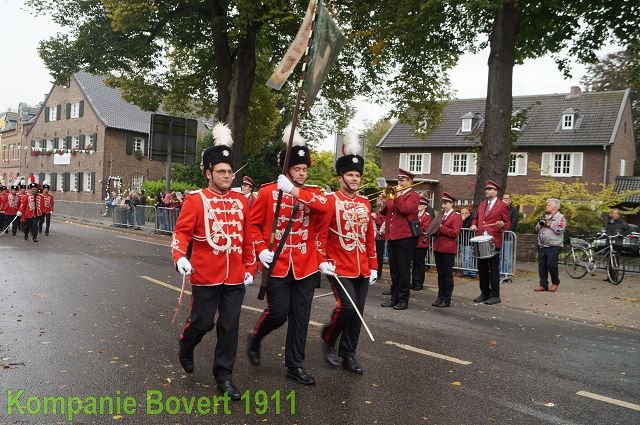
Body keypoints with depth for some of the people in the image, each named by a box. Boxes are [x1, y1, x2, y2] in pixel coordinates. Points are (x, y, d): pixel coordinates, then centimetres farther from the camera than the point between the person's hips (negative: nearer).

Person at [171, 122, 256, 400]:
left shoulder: (241, 201, 7)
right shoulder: (196, 200, -5)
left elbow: (248, 238, 11)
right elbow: (182, 232, -9)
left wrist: (250, 269, 11)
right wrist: (180, 257, -27)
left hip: (235, 277, 4)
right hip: (206, 276, -4)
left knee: (230, 326, 7)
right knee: (203, 322, 8)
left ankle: (223, 375, 20)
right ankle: (186, 349, 42)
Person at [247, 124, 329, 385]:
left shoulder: (312, 194, 4)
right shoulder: (267, 192, -2)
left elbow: (324, 207, -19)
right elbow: (253, 223, 3)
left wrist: (295, 191, -24)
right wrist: (261, 249, -10)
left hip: (306, 266, 3)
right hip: (277, 265, -3)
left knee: (300, 317, 8)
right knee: (278, 313, 0)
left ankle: (295, 365, 21)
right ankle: (255, 339, 32)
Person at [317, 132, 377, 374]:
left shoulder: (365, 203, 11)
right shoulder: (330, 201, -7)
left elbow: (370, 237, 14)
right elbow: (320, 234, -8)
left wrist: (373, 266, 12)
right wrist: (323, 261, -16)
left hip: (362, 269, 6)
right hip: (339, 268, -6)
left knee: (357, 312, 8)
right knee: (346, 307, -13)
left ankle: (348, 355, 22)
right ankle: (328, 339, 15)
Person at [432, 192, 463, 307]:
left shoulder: (456, 217, -5)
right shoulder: (441, 215, 17)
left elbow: (454, 233, -15)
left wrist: (441, 228, -17)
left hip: (448, 250, -7)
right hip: (438, 248, 7)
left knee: (448, 275, 0)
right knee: (440, 274, 11)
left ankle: (447, 300, 6)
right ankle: (440, 297, 18)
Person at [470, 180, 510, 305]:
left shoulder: (502, 206, -2)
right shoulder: (481, 204, 16)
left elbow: (508, 223, -1)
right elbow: (476, 218, 25)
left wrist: (502, 225, -23)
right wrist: (474, 224, 3)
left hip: (493, 242, -6)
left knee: (494, 270, -1)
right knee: (482, 268, 11)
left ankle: (495, 296, 6)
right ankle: (484, 293, 21)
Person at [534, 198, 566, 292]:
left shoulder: (560, 217, -1)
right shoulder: (545, 216, 19)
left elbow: (559, 230, -15)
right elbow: (537, 229, 18)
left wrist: (549, 224, -11)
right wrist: (540, 223, -1)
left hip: (553, 246, -6)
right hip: (542, 246, 7)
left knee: (551, 264, -11)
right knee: (542, 266, 4)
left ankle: (555, 282, 11)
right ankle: (543, 285, 9)